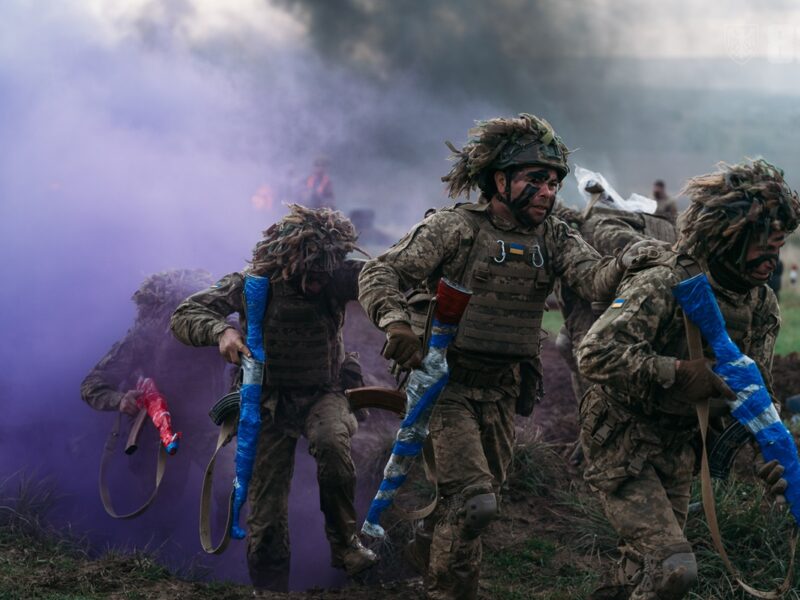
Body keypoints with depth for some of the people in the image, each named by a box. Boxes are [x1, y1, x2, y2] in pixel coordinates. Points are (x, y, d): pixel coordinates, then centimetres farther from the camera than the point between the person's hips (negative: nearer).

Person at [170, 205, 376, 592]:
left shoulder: (337, 279, -12)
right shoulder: (254, 285, -14)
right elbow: (184, 316, -13)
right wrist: (219, 331, -32)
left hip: (322, 395, 0)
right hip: (270, 402, 0)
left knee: (332, 440, -35)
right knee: (266, 513, -2)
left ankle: (344, 544, -17)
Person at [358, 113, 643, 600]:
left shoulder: (553, 237, 3)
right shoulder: (456, 228, -10)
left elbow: (594, 279, -15)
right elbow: (380, 274, -10)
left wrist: (626, 265, -38)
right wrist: (396, 322, -29)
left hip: (502, 392, 5)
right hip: (447, 382, -5)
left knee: (483, 496, 17)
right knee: (473, 501, -17)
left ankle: (429, 548, 44)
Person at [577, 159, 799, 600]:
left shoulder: (762, 303, -1)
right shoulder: (663, 285, -26)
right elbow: (596, 355, -36)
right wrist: (677, 372, -37)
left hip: (677, 449, 8)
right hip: (621, 443, -8)